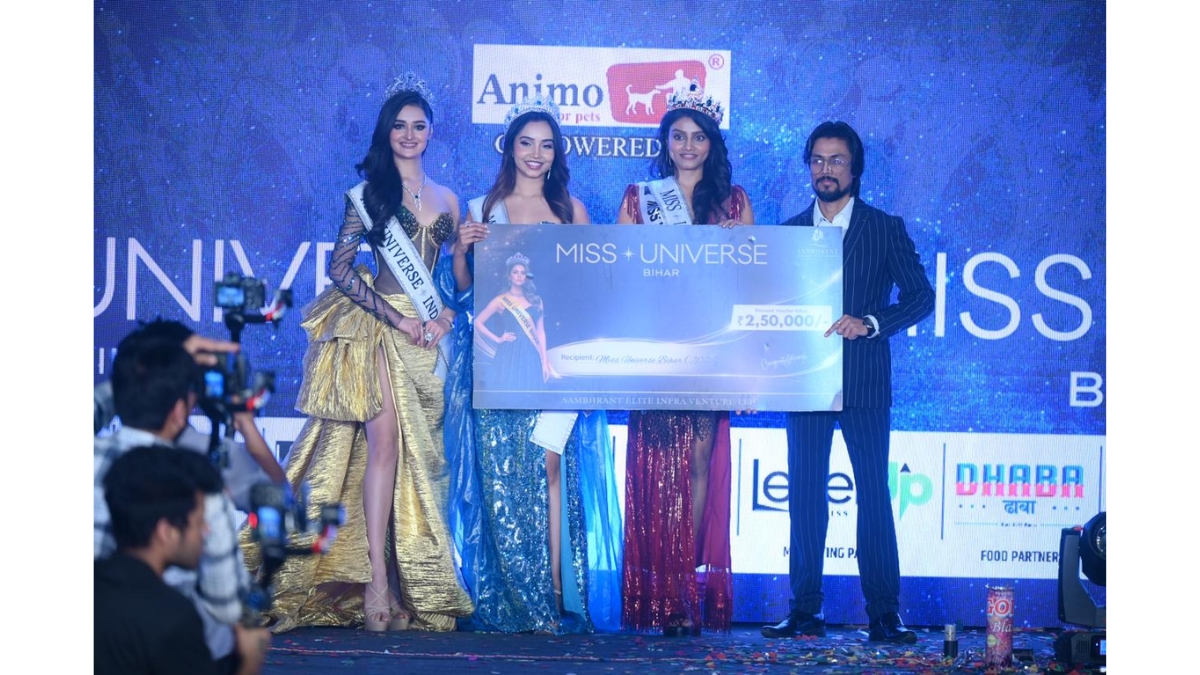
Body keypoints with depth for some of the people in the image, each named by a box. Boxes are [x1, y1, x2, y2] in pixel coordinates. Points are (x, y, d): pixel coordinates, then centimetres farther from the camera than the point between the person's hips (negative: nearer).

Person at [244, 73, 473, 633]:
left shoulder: (447, 201, 15)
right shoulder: (368, 192, 4)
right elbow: (340, 268, -2)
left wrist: (444, 313, -5)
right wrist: (397, 319, -10)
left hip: (426, 336, 4)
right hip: (376, 326, -4)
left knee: (419, 455, 1)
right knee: (384, 442, -17)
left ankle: (409, 586, 3)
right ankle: (376, 582, -20)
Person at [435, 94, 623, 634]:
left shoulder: (572, 211, 11)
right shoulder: (482, 209, 11)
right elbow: (463, 289, 11)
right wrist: (460, 251, -6)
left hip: (553, 356, 0)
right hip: (496, 358, 0)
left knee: (550, 467, -10)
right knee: (501, 476, -4)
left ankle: (554, 597, -9)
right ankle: (506, 604, 0)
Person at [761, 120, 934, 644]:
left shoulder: (885, 228, 6)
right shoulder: (788, 232, 13)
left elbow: (920, 296, 1)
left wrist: (869, 323, -14)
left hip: (865, 381, -2)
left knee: (873, 493, -3)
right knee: (805, 496, 2)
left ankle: (884, 614, -1)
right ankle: (805, 611, 7)